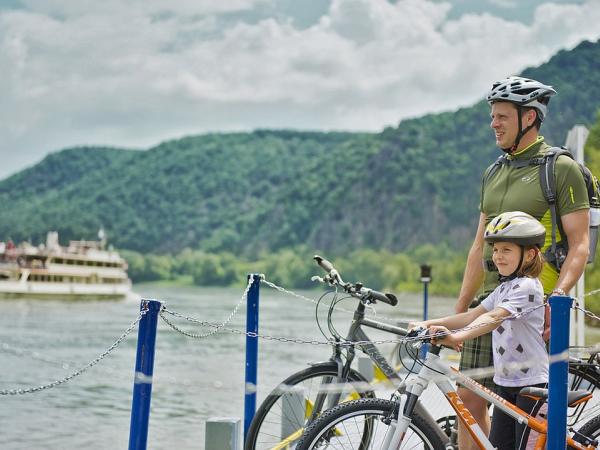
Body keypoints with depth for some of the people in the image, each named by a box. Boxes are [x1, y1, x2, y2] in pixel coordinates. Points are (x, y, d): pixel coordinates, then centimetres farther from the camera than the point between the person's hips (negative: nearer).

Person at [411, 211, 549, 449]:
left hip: (532, 383, -9)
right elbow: (473, 315, 9)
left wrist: (458, 336, -45)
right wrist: (430, 324, -2)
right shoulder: (504, 288, 15)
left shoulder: (528, 286, -15)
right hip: (505, 381, 9)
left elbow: (493, 318, -31)